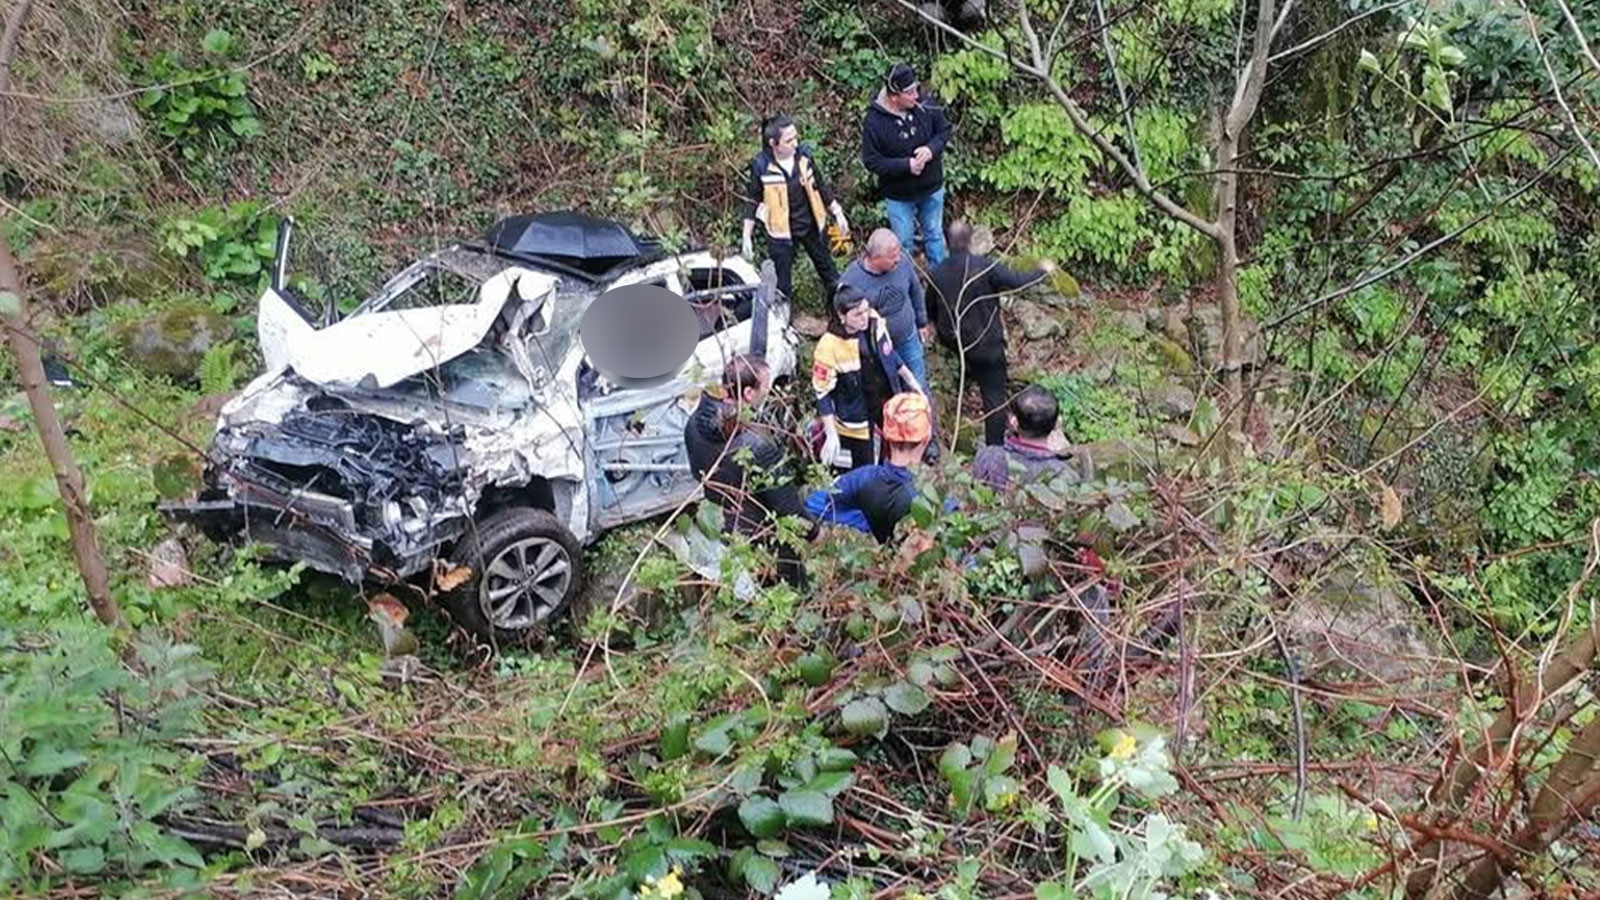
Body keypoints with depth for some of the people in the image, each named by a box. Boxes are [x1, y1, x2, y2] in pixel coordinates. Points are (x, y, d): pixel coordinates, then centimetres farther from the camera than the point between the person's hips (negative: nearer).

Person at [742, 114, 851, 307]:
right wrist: (746, 238, -7)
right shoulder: (761, 166, -18)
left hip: (811, 226, 4)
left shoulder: (804, 156, -9)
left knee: (828, 271, 20)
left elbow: (821, 187, 5)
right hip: (781, 232, -4)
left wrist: (837, 213, 9)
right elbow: (752, 202, -7)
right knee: (782, 285, 7)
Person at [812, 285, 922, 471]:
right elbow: (823, 393, -21)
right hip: (855, 417, -6)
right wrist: (831, 434, -20)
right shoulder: (829, 347, -30)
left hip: (887, 399, 6)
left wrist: (910, 379, 14)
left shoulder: (874, 321, -15)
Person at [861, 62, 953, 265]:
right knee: (903, 242, 13)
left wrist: (931, 149, -24)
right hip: (899, 196, -3)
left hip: (932, 188, 3)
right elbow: (871, 161, -20)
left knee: (935, 234, 22)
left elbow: (945, 129, -3)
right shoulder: (873, 122, -25)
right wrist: (906, 165, -29)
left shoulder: (925, 104, -17)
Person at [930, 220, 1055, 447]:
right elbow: (1018, 281, -14)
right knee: (994, 396, 6)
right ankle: (995, 447, 10)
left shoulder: (937, 273, -5)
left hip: (953, 341, 4)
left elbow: (932, 311, 8)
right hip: (986, 344, -3)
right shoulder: (985, 266, -19)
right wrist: (1043, 271, 6)